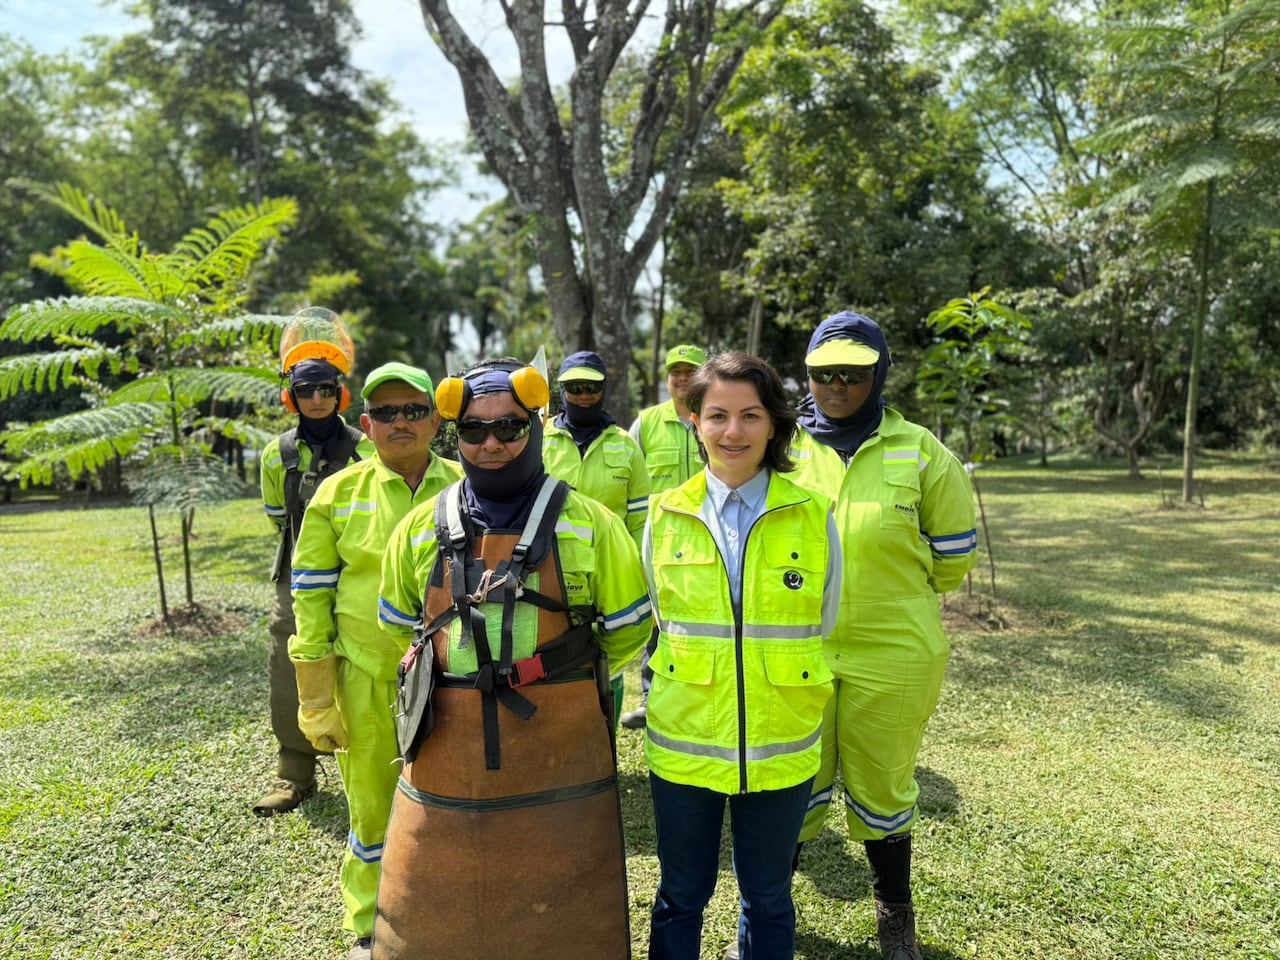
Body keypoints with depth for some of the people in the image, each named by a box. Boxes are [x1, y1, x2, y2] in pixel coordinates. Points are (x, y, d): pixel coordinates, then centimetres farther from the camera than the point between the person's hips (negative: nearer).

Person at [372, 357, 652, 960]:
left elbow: (627, 632, 6)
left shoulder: (589, 527, -4)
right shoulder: (421, 530, 3)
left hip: (558, 775, -2)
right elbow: (400, 625, 18)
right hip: (445, 771, 2)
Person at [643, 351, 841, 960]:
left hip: (781, 750, 0)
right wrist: (691, 675, 7)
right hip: (682, 746, 1)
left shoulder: (813, 516, -6)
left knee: (767, 900, 19)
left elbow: (822, 626, 4)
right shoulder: (665, 516, -4)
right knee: (680, 898, 17)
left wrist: (777, 677, 6)